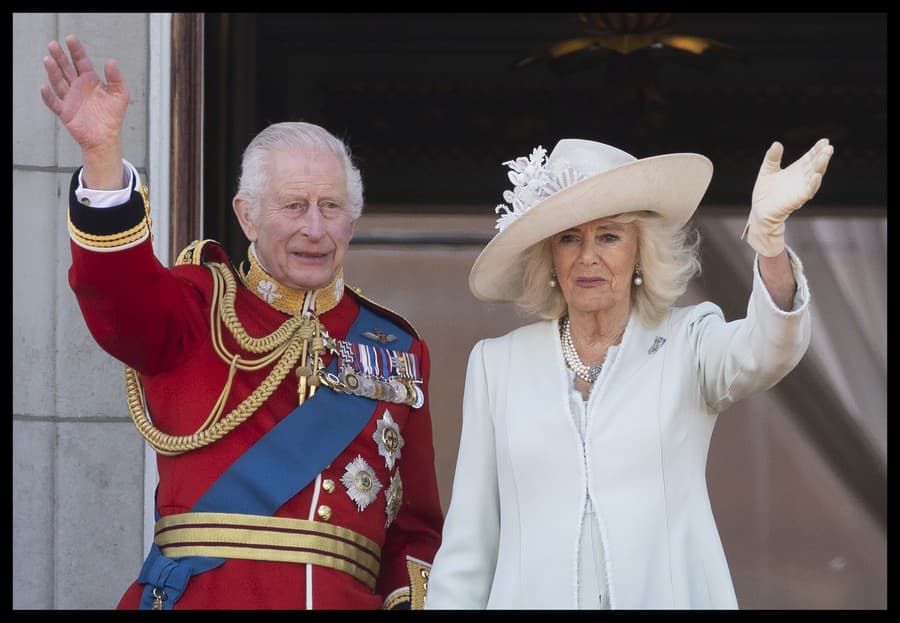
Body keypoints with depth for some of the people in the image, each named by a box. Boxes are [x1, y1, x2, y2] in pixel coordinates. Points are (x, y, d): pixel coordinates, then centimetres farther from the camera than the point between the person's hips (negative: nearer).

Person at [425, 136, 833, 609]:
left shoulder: (688, 343, 2)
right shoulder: (496, 364, 6)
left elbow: (766, 354, -22)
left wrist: (768, 238, -38)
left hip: (665, 596, -1)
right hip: (534, 596, 1)